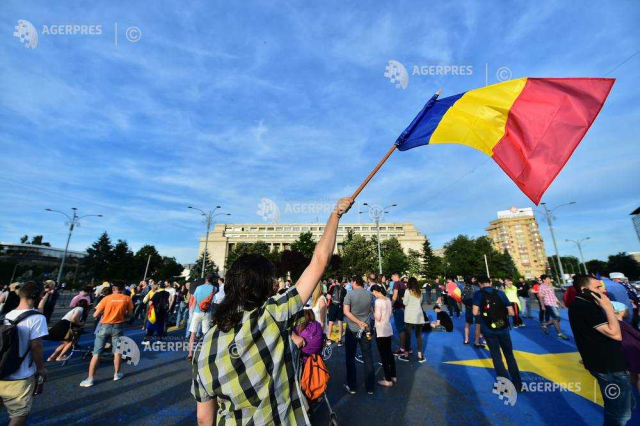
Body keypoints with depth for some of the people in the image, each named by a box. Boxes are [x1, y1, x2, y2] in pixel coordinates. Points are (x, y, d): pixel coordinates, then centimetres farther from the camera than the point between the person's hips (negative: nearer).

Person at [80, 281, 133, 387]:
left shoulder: (107, 298, -5)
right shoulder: (127, 298, -3)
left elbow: (95, 315, -4)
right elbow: (129, 313, 2)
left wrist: (104, 312, 15)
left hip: (105, 326, -1)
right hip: (118, 326, 1)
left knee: (96, 353, 8)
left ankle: (90, 379, 10)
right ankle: (117, 374, 27)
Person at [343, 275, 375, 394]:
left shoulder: (350, 293, -13)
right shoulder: (369, 294, -1)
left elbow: (346, 312, -19)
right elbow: (371, 310, 10)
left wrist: (359, 322, -17)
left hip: (352, 329, -3)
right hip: (366, 329, 3)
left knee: (350, 357, 11)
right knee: (368, 358, 12)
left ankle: (351, 386, 20)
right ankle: (370, 387, 21)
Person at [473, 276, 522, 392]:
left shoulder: (478, 294, -7)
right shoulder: (500, 293, -2)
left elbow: (475, 312, -13)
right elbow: (511, 312, -2)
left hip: (488, 329, -2)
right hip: (503, 329, 2)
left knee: (496, 356, 14)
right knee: (509, 355, 19)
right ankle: (518, 385, 23)